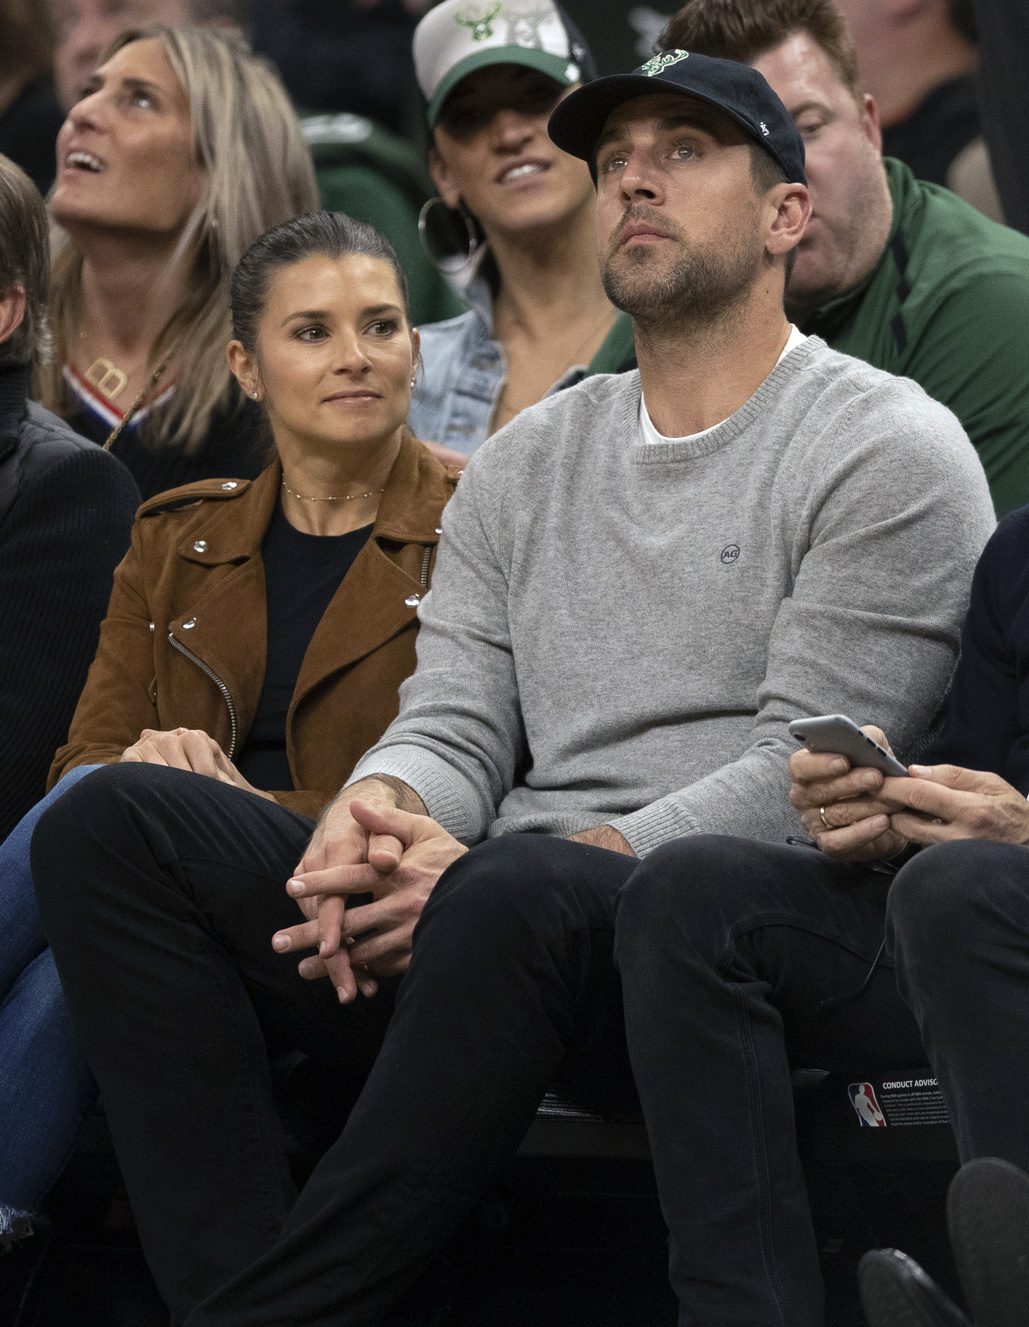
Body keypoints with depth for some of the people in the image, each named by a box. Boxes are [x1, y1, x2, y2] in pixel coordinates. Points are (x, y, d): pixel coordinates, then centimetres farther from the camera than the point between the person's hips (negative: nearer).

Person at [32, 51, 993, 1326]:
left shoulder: (889, 448, 2)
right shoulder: (525, 462, 23)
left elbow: (807, 772, -8)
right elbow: (456, 720, 16)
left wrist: (487, 872, -18)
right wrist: (380, 817, -12)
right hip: (509, 932, 7)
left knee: (518, 895, -41)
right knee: (109, 822, -12)